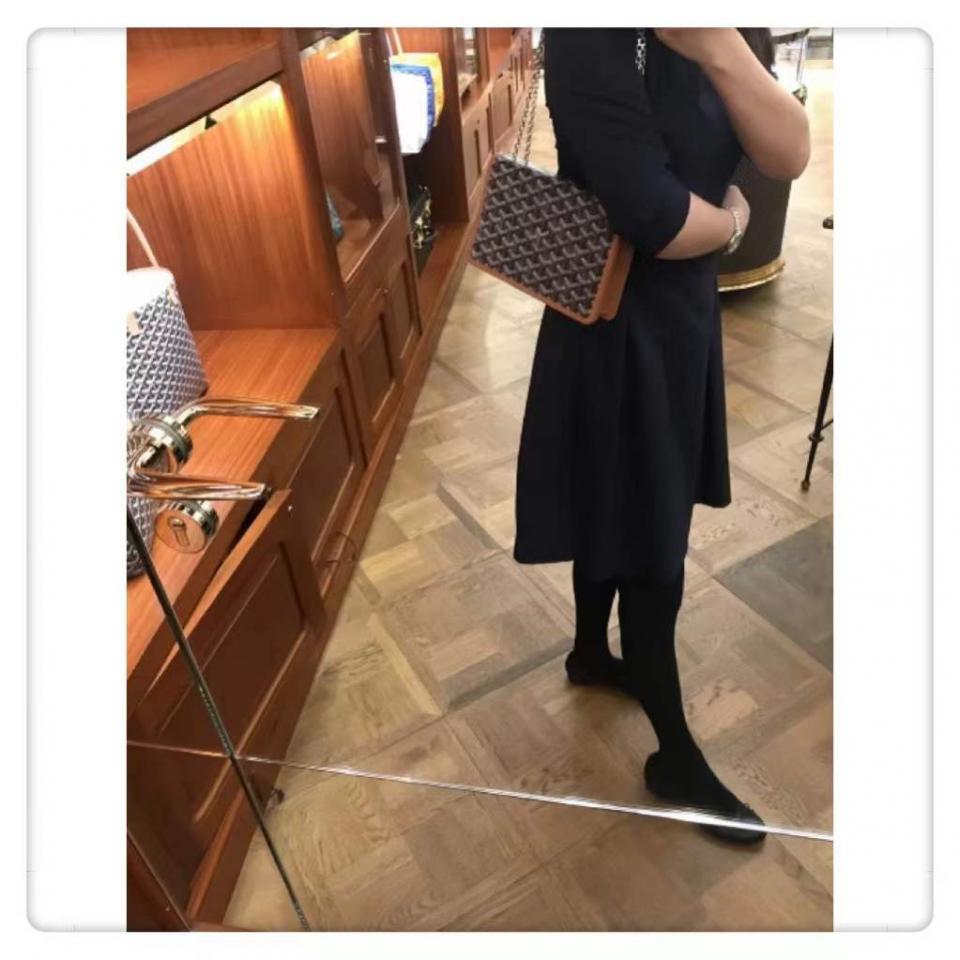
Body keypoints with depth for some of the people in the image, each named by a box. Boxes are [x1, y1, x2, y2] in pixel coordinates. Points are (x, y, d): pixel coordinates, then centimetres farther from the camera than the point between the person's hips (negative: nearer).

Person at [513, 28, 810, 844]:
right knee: (647, 547, 5)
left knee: (621, 513, 23)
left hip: (686, 308, 8)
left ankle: (591, 652, 49)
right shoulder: (590, 37, -21)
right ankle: (675, 756, 27)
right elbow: (658, 221, -29)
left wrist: (720, 46, -18)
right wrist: (733, 221, -8)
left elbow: (789, 155, -6)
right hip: (620, 330, -8)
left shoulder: (728, 30, 5)